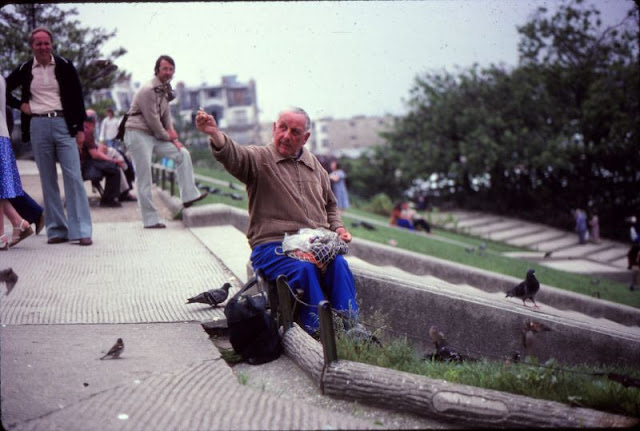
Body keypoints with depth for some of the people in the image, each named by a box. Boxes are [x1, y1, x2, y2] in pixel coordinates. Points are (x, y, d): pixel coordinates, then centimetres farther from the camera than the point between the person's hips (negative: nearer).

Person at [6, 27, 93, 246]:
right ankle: (57, 230, 8)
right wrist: (20, 105, 4)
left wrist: (80, 128, -1)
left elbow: (77, 97, 4)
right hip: (38, 126, 2)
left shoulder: (65, 66, 3)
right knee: (48, 180, 4)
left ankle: (81, 230, -8)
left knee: (73, 177, -8)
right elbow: (4, 90, 20)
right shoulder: (24, 70, 7)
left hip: (63, 124, -2)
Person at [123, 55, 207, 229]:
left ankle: (189, 195, 2)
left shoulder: (165, 90, 13)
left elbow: (166, 114, 19)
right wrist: (167, 137, -3)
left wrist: (171, 132, 1)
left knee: (183, 154, 3)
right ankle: (150, 220, -3)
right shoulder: (148, 90, -16)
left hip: (155, 135, 9)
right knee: (144, 178, -7)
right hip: (137, 134, -9)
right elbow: (152, 120, -16)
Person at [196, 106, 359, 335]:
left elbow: (330, 205, 32)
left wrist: (337, 228, 11)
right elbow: (233, 156, -20)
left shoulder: (314, 165, 21)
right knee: (303, 268, -34)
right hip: (272, 246, -4)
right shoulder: (259, 158, 4)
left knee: (339, 263, -27)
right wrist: (215, 134, -41)